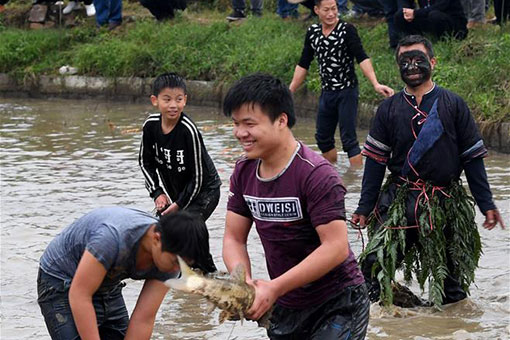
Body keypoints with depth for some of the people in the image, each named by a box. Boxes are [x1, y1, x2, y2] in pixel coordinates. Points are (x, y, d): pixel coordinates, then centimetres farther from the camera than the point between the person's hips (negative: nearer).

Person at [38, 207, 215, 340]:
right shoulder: (115, 236, -39)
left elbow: (143, 320, -16)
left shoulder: (169, 262, -17)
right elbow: (79, 295, -34)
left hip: (107, 287, 7)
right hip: (62, 285, -7)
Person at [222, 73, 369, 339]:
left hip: (337, 306, -7)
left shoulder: (316, 175, -22)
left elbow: (336, 248, -27)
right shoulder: (244, 172, 0)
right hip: (286, 308, 7)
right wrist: (244, 283, -19)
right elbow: (234, 238, 2)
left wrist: (274, 288, -28)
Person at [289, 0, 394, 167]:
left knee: (348, 139, -8)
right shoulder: (312, 32, 5)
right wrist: (290, 91, 13)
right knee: (323, 139, 12)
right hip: (327, 92, 6)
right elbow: (303, 65, 13)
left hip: (347, 92, -6)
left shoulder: (347, 30, -11)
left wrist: (376, 84, -33)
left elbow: (362, 58, -21)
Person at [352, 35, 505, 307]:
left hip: (445, 205, 0)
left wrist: (487, 205, -1)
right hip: (398, 201, 0)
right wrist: (365, 208, 1)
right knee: (374, 263, -12)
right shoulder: (389, 109, 5)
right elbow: (375, 161, 6)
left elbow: (473, 158, 3)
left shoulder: (453, 105, 2)